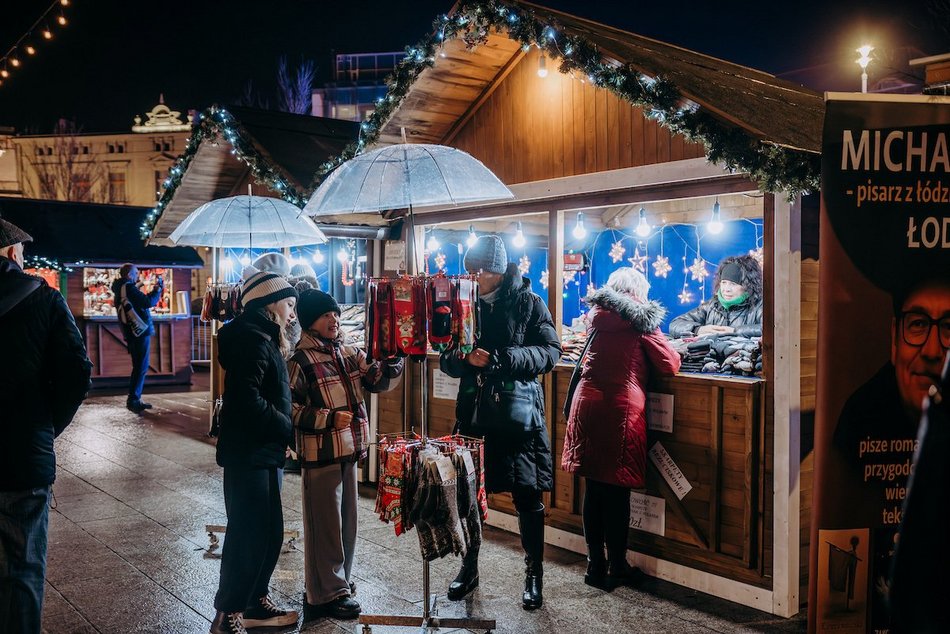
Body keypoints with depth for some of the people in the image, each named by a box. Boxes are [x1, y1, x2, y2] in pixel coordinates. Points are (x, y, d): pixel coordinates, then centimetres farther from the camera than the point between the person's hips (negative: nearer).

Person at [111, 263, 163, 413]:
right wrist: (159, 290, -7)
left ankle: (135, 399, 20)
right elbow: (148, 302, -22)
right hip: (140, 331, -10)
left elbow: (141, 301, 23)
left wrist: (154, 291, 15)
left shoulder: (121, 288, 17)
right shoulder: (128, 287, -14)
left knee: (139, 366, 16)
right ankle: (133, 400, -7)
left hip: (134, 332, 10)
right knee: (141, 367, -7)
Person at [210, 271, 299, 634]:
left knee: (269, 532, 15)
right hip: (249, 453, -10)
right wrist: (288, 428, -17)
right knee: (248, 534, -3)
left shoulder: (264, 338, 15)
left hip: (266, 452, 10)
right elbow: (248, 399, -25)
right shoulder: (252, 339, -16)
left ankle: (254, 603, 29)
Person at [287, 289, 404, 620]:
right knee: (325, 525, 3)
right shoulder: (301, 361, -13)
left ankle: (339, 582, 34)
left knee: (346, 521, 18)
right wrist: (329, 419, -20)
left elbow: (378, 381, 7)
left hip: (349, 450, 7)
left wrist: (392, 358, -11)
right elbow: (288, 409, -16)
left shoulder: (349, 352, 6)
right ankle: (327, 594, 16)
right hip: (320, 454, -7)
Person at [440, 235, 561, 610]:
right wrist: (466, 358, -16)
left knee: (527, 497, 4)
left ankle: (534, 575, 21)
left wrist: (501, 359, -21)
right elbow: (446, 359, 7)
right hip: (474, 412, 3)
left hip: (519, 413, -3)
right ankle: (468, 568, 29)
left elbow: (550, 352, -9)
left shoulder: (528, 303, -2)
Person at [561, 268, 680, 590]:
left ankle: (595, 565, 19)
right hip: (621, 410, -4)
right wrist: (673, 351, 19)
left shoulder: (597, 315, 12)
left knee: (593, 490, 10)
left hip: (586, 406, 4)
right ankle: (617, 569, 13)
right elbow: (669, 365, -1)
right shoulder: (642, 319, 0)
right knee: (617, 493, 4)